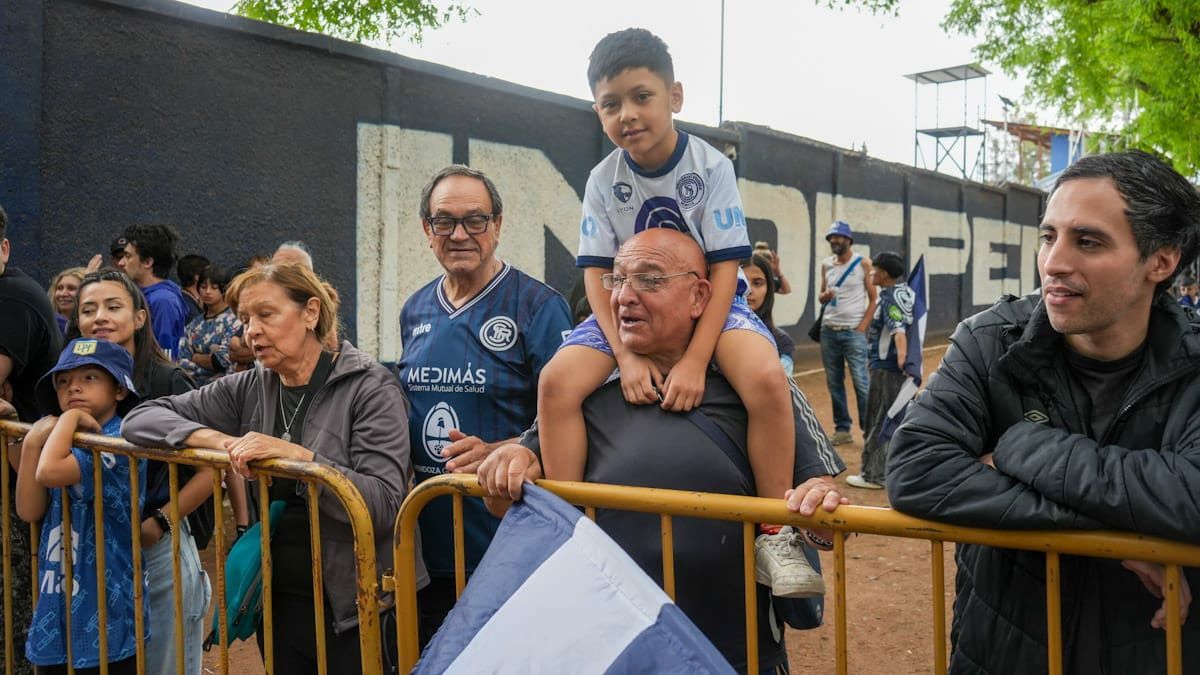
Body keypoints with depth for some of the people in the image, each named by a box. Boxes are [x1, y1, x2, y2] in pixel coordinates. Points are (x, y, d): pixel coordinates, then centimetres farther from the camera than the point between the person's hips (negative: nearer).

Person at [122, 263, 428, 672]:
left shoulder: (369, 388, -11)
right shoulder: (249, 389, 5)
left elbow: (384, 504, -19)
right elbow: (141, 419, 4)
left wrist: (296, 455, -27)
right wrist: (219, 440, -12)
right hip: (278, 603, 5)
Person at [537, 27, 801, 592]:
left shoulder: (711, 167, -13)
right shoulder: (603, 180, -5)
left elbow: (724, 269, -16)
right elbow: (598, 275, -6)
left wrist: (695, 360, -26)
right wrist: (627, 356, -21)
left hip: (709, 302, -2)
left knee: (767, 379, -32)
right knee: (557, 381, -23)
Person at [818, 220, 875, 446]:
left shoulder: (863, 264, -2)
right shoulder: (826, 265, 10)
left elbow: (873, 299, -3)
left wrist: (862, 326, -13)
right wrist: (824, 296, -7)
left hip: (853, 332, -5)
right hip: (828, 331, 5)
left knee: (861, 382, -8)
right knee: (834, 383, 8)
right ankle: (842, 429, 16)